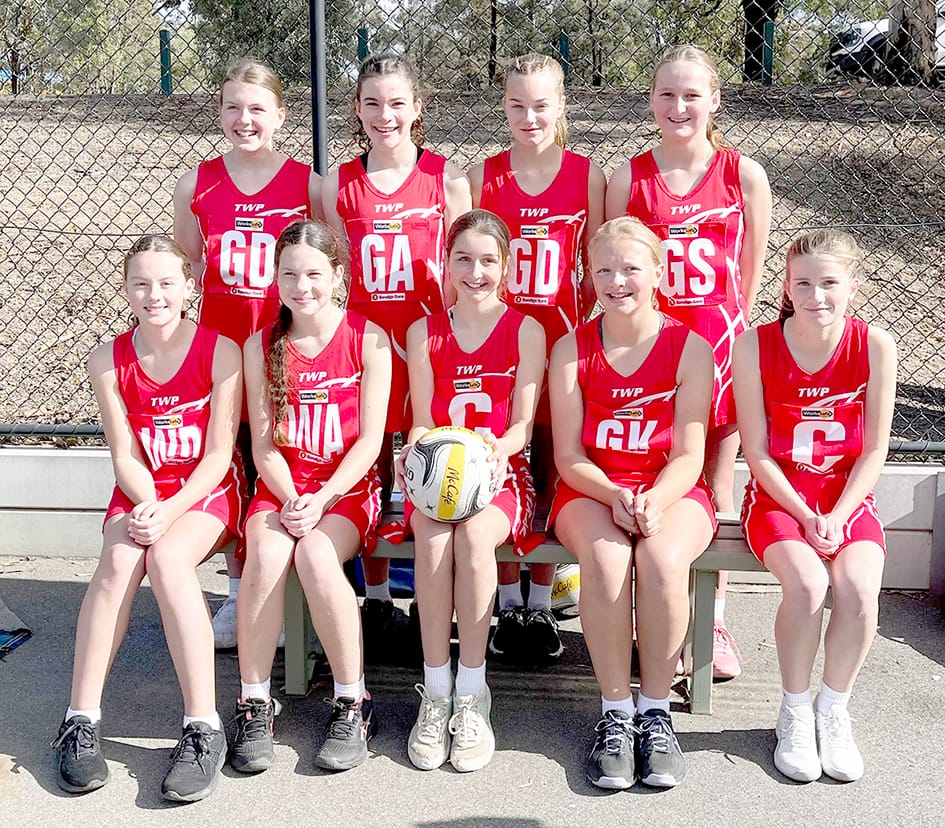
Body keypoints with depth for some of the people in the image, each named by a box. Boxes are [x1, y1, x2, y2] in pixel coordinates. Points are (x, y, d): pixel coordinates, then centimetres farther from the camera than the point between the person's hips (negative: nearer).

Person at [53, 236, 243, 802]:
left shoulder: (220, 351, -9)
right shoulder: (110, 361, 1)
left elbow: (219, 453, -10)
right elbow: (125, 455, -1)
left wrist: (169, 511, -23)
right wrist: (147, 503, -21)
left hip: (207, 491, -3)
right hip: (139, 494, 3)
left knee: (167, 555, -33)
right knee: (118, 562, -29)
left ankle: (204, 729, -32)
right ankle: (81, 722, -24)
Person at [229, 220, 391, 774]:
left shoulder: (369, 340, -1)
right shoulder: (261, 346, 7)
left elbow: (369, 441, -5)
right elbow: (264, 444, 3)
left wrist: (321, 500, -17)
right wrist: (290, 501, -15)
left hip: (348, 486, -2)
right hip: (280, 487, 2)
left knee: (316, 556, -32)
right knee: (266, 555, -29)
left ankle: (353, 706, -17)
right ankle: (255, 706, -17)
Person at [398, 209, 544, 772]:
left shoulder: (526, 331, 5)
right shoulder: (424, 333, 11)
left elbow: (522, 425, -1)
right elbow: (423, 423, 7)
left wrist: (499, 448, -23)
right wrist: (417, 448, -16)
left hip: (501, 477, -1)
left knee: (474, 533, -34)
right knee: (434, 535, -33)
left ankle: (472, 693, -24)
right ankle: (436, 690, -24)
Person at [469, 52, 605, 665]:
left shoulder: (587, 175, 2)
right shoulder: (483, 176, 3)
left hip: (561, 336, 0)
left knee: (553, 472, 5)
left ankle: (541, 607, 18)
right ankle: (508, 606, 17)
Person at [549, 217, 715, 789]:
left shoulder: (691, 348, 0)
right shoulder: (572, 350, 3)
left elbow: (689, 455, -5)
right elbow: (568, 454, -1)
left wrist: (654, 500, -25)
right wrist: (615, 497, -21)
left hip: (672, 490, 0)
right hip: (590, 489, 1)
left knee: (662, 558, -34)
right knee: (606, 558, -33)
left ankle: (656, 710, -15)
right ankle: (616, 714, -18)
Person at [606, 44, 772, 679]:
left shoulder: (744, 175, 1)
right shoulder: (629, 179, 2)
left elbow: (750, 270, 8)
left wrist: (731, 332, 9)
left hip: (721, 341, 0)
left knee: (716, 488, 8)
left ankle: (714, 620, 23)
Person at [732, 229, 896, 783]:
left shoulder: (874, 346, -6)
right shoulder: (755, 346, -10)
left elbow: (874, 450, -3)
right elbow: (757, 452, -7)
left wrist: (836, 517, -13)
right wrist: (806, 517, -15)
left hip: (848, 497, 1)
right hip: (778, 497, -1)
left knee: (859, 590, -27)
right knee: (807, 585, -29)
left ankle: (834, 710, 0)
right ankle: (795, 712, -4)